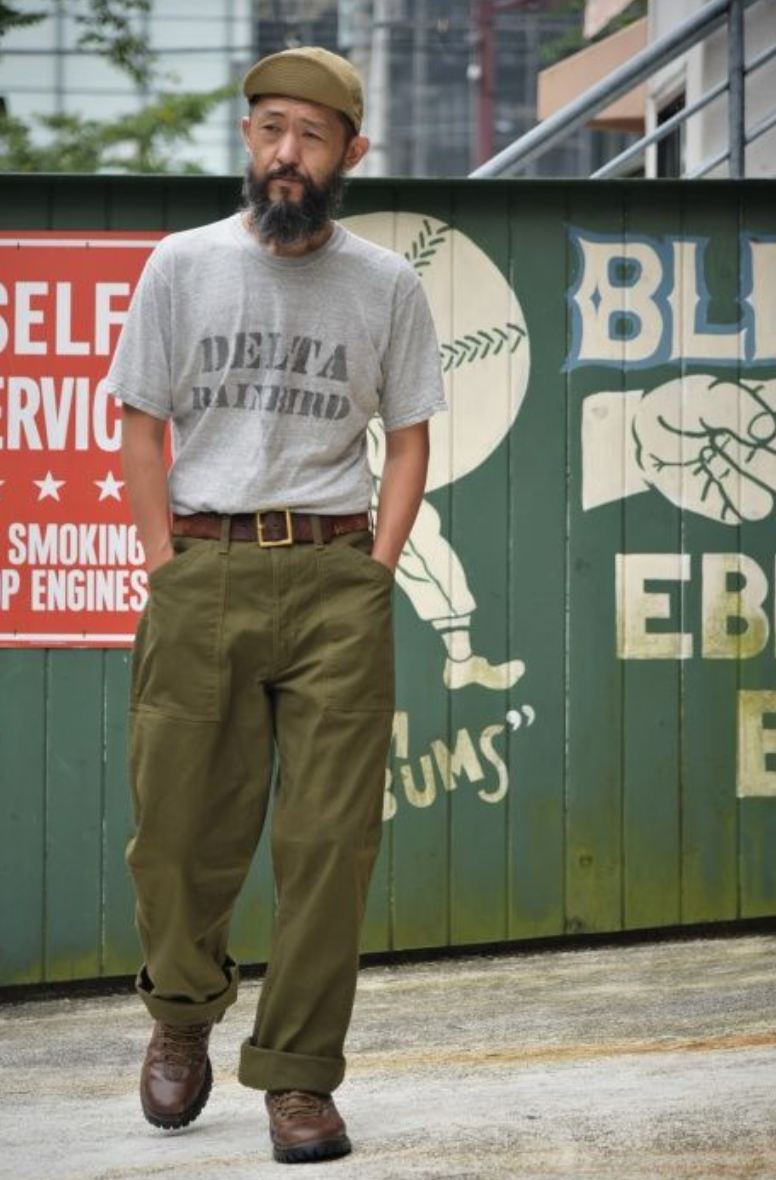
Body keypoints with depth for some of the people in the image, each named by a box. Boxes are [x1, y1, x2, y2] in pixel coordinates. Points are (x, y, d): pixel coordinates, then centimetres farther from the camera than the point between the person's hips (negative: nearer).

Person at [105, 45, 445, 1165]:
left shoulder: (386, 285, 6)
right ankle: (182, 1018, 31)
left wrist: (373, 575, -1)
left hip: (334, 578, 0)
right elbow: (142, 427, 7)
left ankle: (299, 1077, 3)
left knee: (329, 840, -4)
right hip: (199, 573, 0)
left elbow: (410, 437, 10)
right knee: (183, 828, 4)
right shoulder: (182, 266, 5)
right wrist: (168, 570, -1)